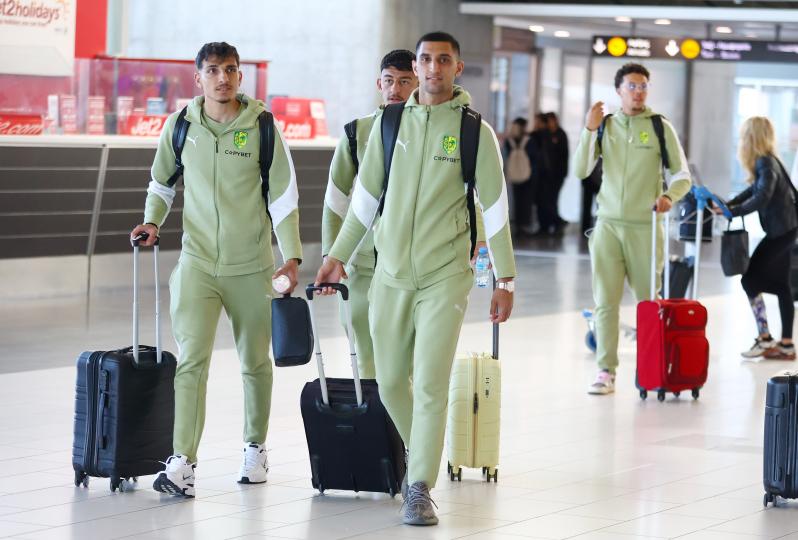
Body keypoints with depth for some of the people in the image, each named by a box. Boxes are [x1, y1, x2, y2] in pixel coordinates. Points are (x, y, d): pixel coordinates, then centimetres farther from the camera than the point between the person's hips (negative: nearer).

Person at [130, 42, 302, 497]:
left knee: (255, 362, 12)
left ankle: (256, 448, 31)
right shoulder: (180, 126, 1)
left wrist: (291, 255, -7)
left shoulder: (262, 127, -4)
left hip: (251, 266, 0)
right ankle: (183, 462, -16)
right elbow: (163, 182, 17)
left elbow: (284, 194, -2)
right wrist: (153, 221, 1)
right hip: (198, 261, 0)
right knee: (192, 358, -13)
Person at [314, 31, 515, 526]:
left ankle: (420, 490, -6)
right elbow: (366, 196, 14)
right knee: (390, 381, 10)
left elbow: (495, 207, 0)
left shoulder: (474, 130, -2)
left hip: (445, 275, -4)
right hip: (391, 273, 4)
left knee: (430, 384, -11)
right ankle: (421, 456, 34)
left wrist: (506, 279, -2)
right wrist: (338, 256, 13)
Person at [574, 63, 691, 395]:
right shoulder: (604, 125, 7)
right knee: (605, 301, -3)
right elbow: (581, 171, 0)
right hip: (608, 224, 1)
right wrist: (589, 130, -10)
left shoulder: (660, 127, 1)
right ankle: (606, 371, 0)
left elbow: (682, 175, 2)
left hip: (644, 226, -1)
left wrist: (669, 195, -18)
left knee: (649, 299, 6)